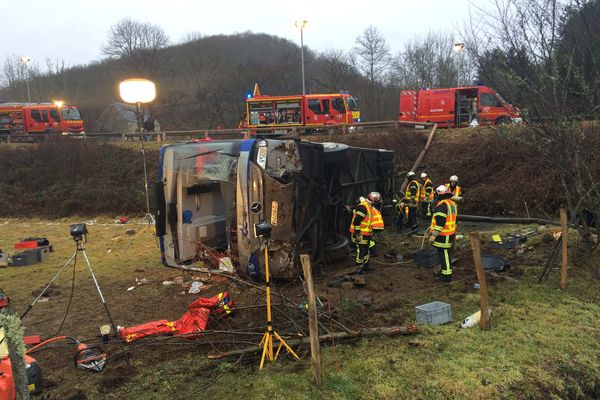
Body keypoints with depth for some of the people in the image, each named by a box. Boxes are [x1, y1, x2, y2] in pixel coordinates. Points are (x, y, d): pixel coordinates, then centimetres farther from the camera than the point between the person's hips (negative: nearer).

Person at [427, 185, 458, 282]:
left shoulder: (442, 205, -21)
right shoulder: (452, 203, 11)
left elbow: (440, 222, -25)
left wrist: (433, 235, -21)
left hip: (444, 235, -10)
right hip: (451, 233, 10)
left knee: (444, 255, -1)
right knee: (445, 254, 21)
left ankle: (447, 275, 6)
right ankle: (444, 271, 34)